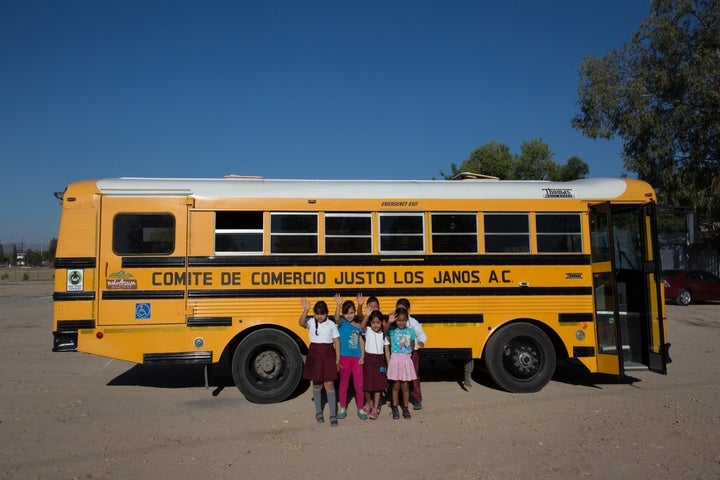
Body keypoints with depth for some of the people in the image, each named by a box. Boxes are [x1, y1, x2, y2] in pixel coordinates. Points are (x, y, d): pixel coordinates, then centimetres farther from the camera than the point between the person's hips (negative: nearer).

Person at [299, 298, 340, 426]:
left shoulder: (331, 324, -2)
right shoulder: (311, 322, -2)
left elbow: (336, 342, 1)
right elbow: (301, 323, -25)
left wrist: (337, 359, -2)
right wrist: (306, 309, -40)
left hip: (328, 355, -1)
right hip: (314, 354, 1)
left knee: (329, 384, -3)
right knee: (316, 384, 11)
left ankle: (333, 415, 4)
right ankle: (318, 412, 26)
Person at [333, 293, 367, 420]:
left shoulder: (358, 325, 6)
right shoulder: (341, 323, -4)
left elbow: (361, 342, 8)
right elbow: (336, 318, -27)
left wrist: (362, 356, -2)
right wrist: (339, 305, -43)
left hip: (357, 358, 2)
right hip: (345, 358, -2)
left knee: (359, 385, 6)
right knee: (343, 384, 10)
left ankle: (360, 408, 20)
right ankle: (343, 408, 23)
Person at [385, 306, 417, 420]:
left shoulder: (410, 331, -1)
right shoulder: (392, 330, -6)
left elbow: (412, 346, 8)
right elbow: (385, 331, -29)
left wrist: (407, 353, -5)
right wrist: (389, 322, -44)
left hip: (406, 360, 1)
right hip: (395, 359, -1)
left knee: (405, 385, 9)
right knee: (396, 385, 7)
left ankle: (405, 408, 21)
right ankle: (394, 408, 20)